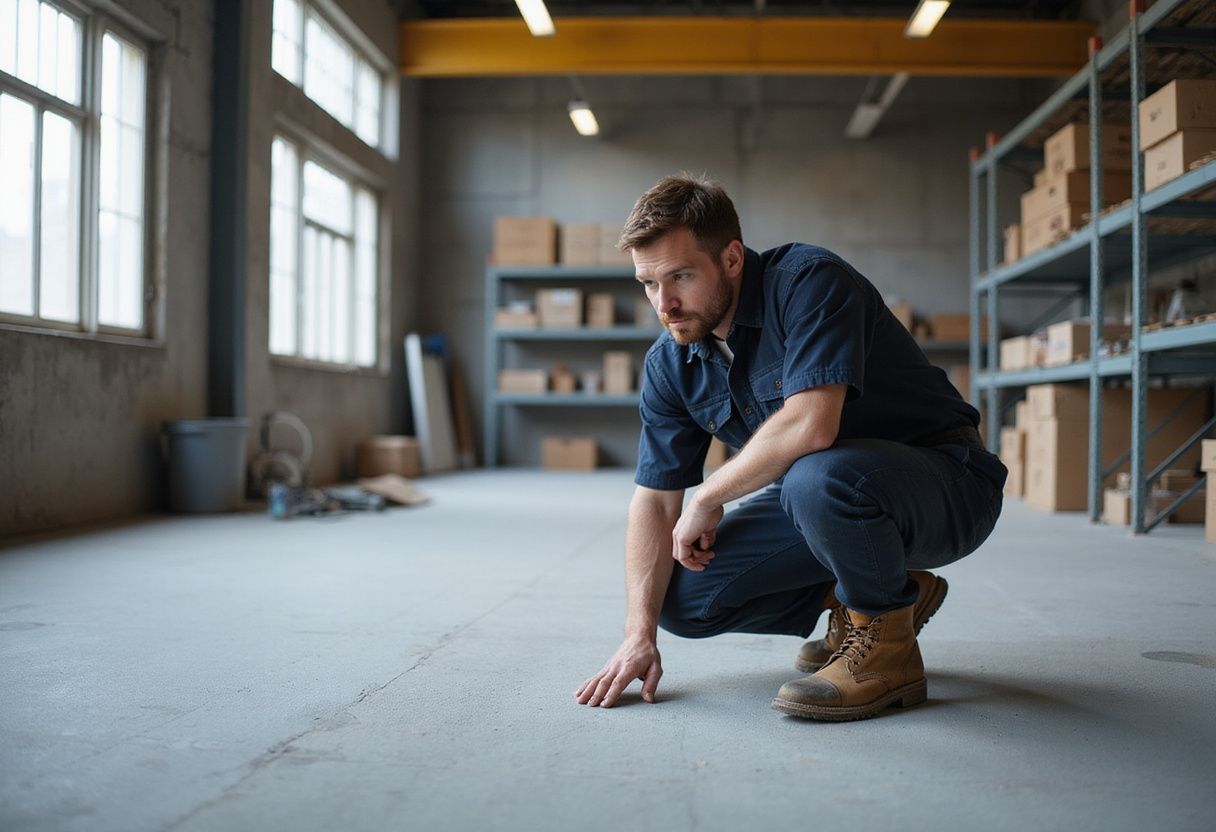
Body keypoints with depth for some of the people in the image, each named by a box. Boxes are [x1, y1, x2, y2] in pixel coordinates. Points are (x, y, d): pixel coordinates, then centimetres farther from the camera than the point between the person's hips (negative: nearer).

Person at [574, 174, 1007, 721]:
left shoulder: (808, 281, -24)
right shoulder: (670, 363, -2)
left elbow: (809, 425, -37)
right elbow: (654, 501, -1)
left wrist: (707, 498, -21)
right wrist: (640, 635, -11)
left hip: (945, 480, -7)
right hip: (815, 502, 8)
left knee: (817, 476, -39)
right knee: (683, 597, -4)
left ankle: (887, 648, -12)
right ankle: (857, 596, 12)